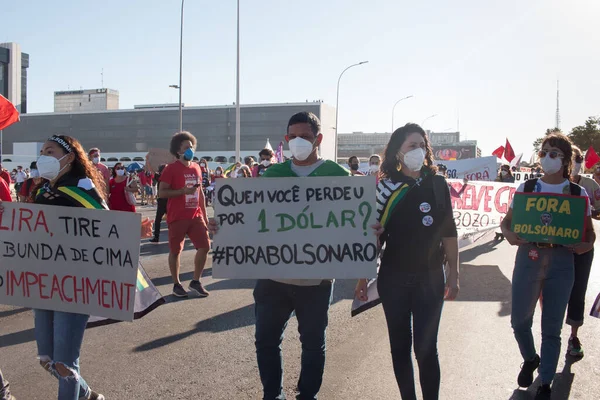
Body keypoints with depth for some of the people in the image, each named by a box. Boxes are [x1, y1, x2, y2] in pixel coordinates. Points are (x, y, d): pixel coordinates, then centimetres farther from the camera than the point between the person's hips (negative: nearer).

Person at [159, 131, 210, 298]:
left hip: (195, 216, 5)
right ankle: (176, 284, 17)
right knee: (175, 251, 3)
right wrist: (182, 191, -22)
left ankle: (195, 281, 16)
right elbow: (162, 193, -11)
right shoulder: (171, 168, -7)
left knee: (205, 246, 1)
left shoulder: (196, 168, 10)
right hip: (177, 217, -5)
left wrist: (205, 215, 15)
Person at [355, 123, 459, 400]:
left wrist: (454, 275, 2)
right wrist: (363, 277, -1)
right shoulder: (385, 186, -3)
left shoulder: (438, 184, 1)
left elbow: (448, 233, 4)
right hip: (393, 278, 0)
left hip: (430, 277, 0)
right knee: (400, 346, 9)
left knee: (426, 348, -1)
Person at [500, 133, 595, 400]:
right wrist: (509, 234, -15)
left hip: (561, 261, -1)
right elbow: (507, 221, 7)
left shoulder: (578, 193, 3)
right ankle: (530, 359, 37)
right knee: (520, 321, 6)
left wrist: (586, 244, -15)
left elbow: (589, 231, 7)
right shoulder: (526, 187, 4)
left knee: (552, 327, 6)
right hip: (528, 257, 1)